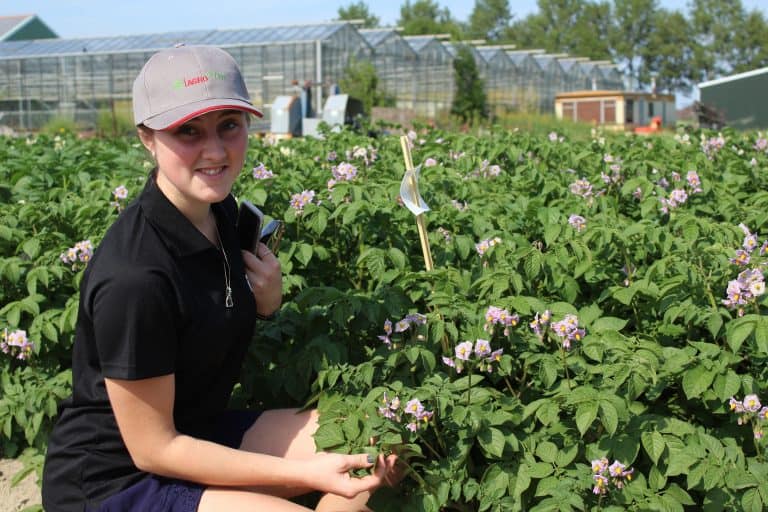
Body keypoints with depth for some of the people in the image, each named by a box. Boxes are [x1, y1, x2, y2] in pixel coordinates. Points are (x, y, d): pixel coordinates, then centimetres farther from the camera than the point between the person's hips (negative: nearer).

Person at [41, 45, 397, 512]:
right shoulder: (133, 277, -29)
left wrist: (266, 301, -10)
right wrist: (306, 473, -21)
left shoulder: (220, 210, -4)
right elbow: (152, 448, -21)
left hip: (198, 430, 8)